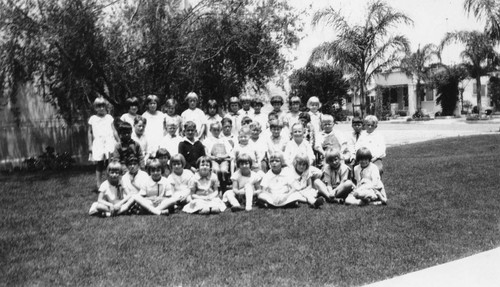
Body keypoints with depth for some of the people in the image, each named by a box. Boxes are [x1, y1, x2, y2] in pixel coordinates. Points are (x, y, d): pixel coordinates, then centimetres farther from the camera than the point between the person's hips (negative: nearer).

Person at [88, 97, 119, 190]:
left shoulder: (109, 117, 11)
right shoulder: (92, 119, 9)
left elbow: (114, 131, 11)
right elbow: (90, 133, 13)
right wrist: (90, 146, 9)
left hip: (110, 142, 0)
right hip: (98, 144, 0)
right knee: (99, 166, 2)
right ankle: (98, 185, 8)